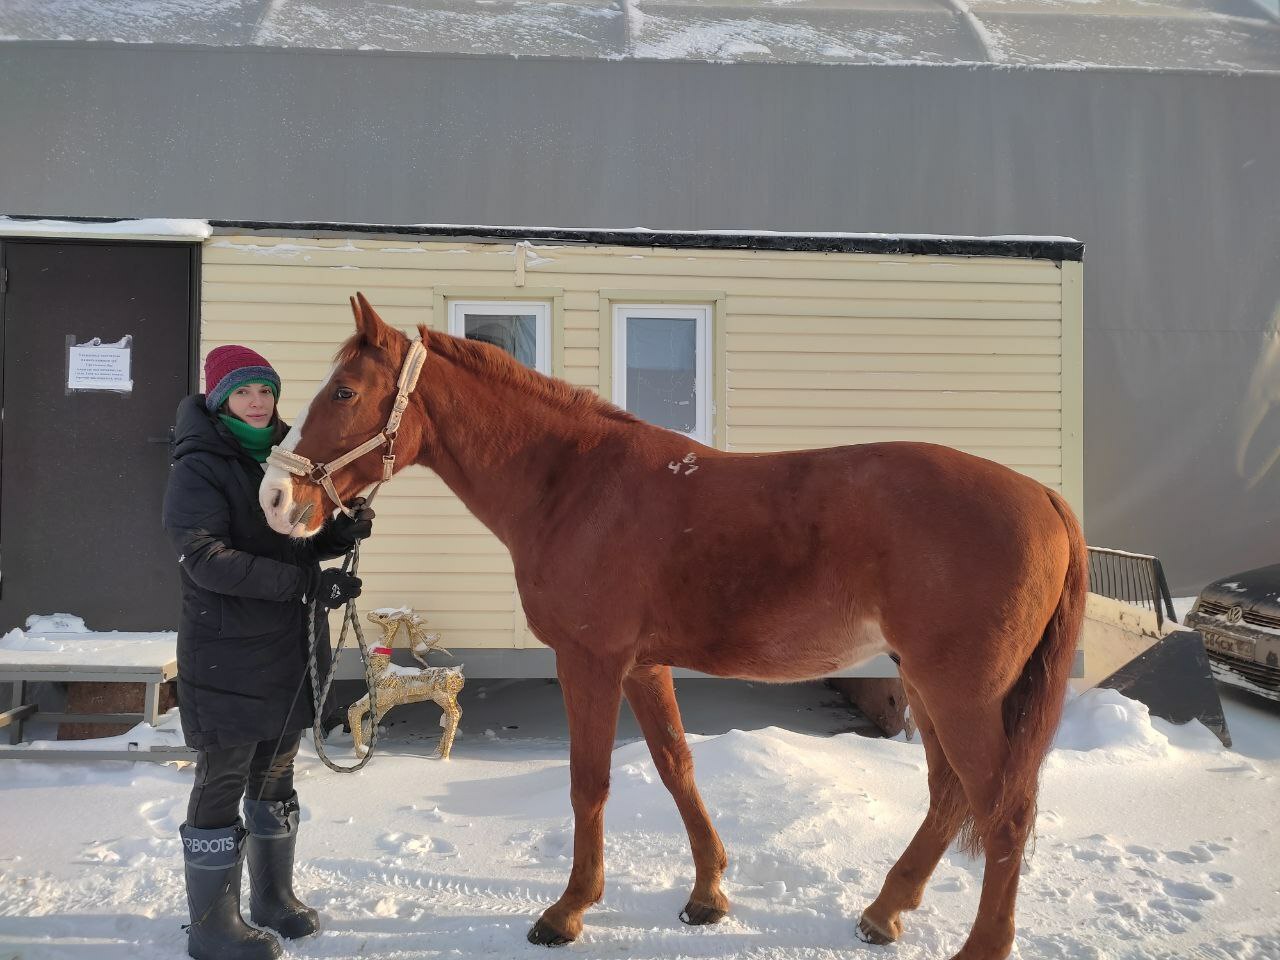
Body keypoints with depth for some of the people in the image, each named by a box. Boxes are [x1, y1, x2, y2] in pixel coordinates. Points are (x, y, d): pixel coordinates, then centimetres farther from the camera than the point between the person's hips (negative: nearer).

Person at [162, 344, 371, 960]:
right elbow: (206, 557, -24)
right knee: (222, 782, 4)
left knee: (276, 774, 19)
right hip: (227, 650, -7)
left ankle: (274, 898, 36)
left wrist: (345, 530, -8)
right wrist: (307, 581, -30)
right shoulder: (199, 466, -12)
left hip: (291, 645, 7)